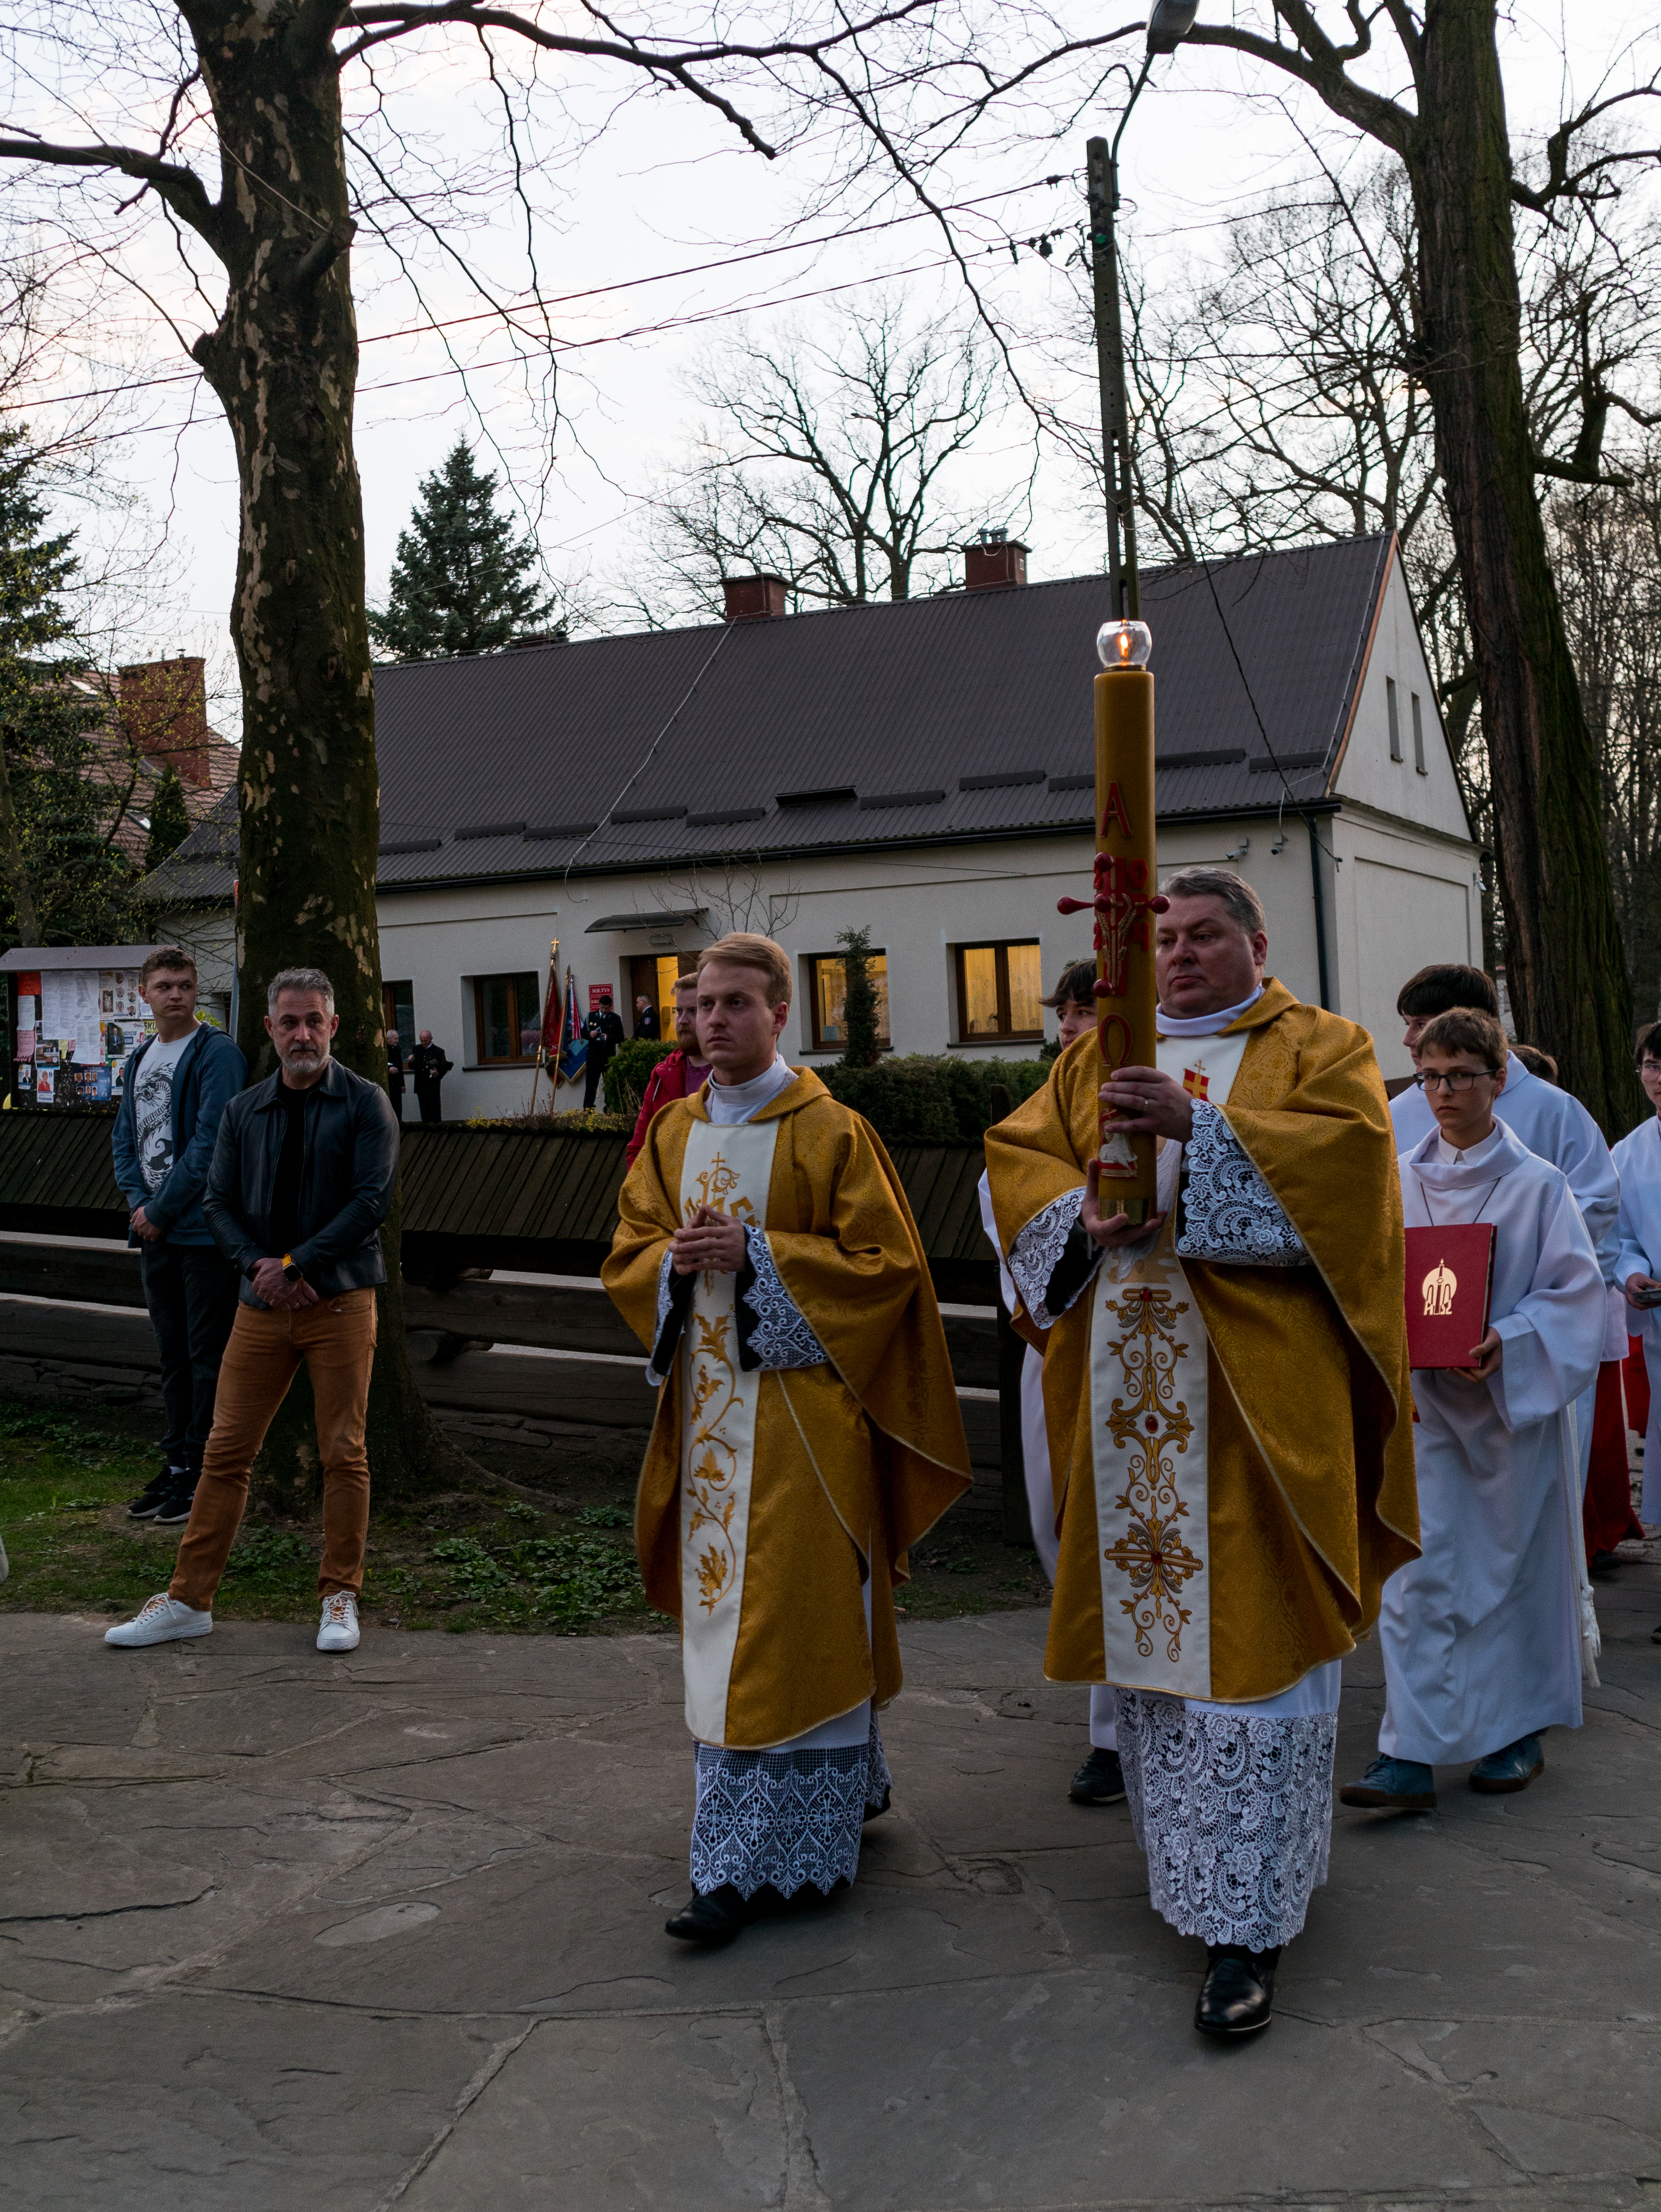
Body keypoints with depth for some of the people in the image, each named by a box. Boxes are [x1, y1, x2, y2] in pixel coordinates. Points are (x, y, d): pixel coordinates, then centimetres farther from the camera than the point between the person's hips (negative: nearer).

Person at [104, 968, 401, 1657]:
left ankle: (340, 1598, 14)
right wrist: (258, 1265, -9)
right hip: (262, 1307, 3)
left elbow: (373, 1199, -10)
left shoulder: (365, 1103, -1)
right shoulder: (243, 1110, 11)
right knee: (226, 1450, 4)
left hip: (340, 1300, -3)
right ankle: (189, 1599, 12)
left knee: (343, 1453, 2)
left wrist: (297, 1266, -13)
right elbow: (219, 1203, 9)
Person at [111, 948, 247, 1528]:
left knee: (208, 1356, -1)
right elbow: (124, 1138, 14)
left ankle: (204, 1471, 5)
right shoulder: (139, 1060, 15)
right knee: (173, 1355, 14)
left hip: (204, 1231, -8)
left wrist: (161, 1210, -13)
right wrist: (138, 1203, -3)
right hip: (155, 1233, 8)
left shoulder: (217, 1053, -10)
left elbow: (209, 1142, -17)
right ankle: (177, 1464, 23)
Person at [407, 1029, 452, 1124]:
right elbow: (413, 1067, 13)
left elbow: (444, 1069, 2)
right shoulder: (416, 1049, 10)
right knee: (425, 1114, 8)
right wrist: (412, 1062, -9)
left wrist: (438, 1074, -18)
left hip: (433, 1088, -4)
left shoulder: (439, 1051, -2)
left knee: (435, 1114, -6)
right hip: (420, 1087, 4)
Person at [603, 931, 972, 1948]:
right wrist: (676, 1260, -10)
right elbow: (626, 1260, 13)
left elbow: (883, 1263, -9)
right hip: (709, 1407, 6)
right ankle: (839, 1791, 24)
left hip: (800, 1409, -6)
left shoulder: (831, 1131, -6)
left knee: (788, 1622, -5)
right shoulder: (674, 1133, 11)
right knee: (725, 1615, 9)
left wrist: (754, 1254, -17)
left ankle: (756, 1861, -1)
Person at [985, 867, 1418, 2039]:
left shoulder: (1319, 1047, 6)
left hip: (1255, 1386, -4)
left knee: (1250, 1627, -6)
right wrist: (1082, 1214, -13)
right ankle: (1185, 1858, 26)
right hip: (1130, 1387, 4)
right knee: (1147, 1609, 8)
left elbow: (1348, 1151, -13)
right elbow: (1020, 1151, 7)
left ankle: (1248, 1921, -1)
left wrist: (1197, 1126, -24)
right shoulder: (1098, 1056, 17)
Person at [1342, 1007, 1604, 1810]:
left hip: (1512, 1400, -2)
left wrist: (1507, 1340, -20)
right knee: (1416, 1569, -4)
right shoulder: (1396, 1181, 6)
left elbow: (1576, 1289, -5)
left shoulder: (1537, 1185, -3)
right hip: (1422, 1398, 2)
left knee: (1512, 1562, 8)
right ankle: (1409, 1755, -4)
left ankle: (1518, 1732, 26)